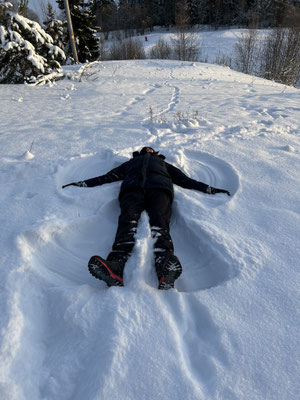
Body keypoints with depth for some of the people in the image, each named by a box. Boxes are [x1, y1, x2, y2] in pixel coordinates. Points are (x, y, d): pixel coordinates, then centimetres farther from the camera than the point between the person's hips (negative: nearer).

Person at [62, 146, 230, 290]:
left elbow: (185, 180, 33)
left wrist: (208, 189, 22)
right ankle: (116, 265, -57)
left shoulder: (163, 164, 43)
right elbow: (109, 176, 34)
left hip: (159, 188, 0)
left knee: (160, 220, -33)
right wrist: (82, 184, 25)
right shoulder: (131, 163, 42)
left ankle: (165, 264, -60)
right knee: (128, 219, -33)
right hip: (133, 188, 0)